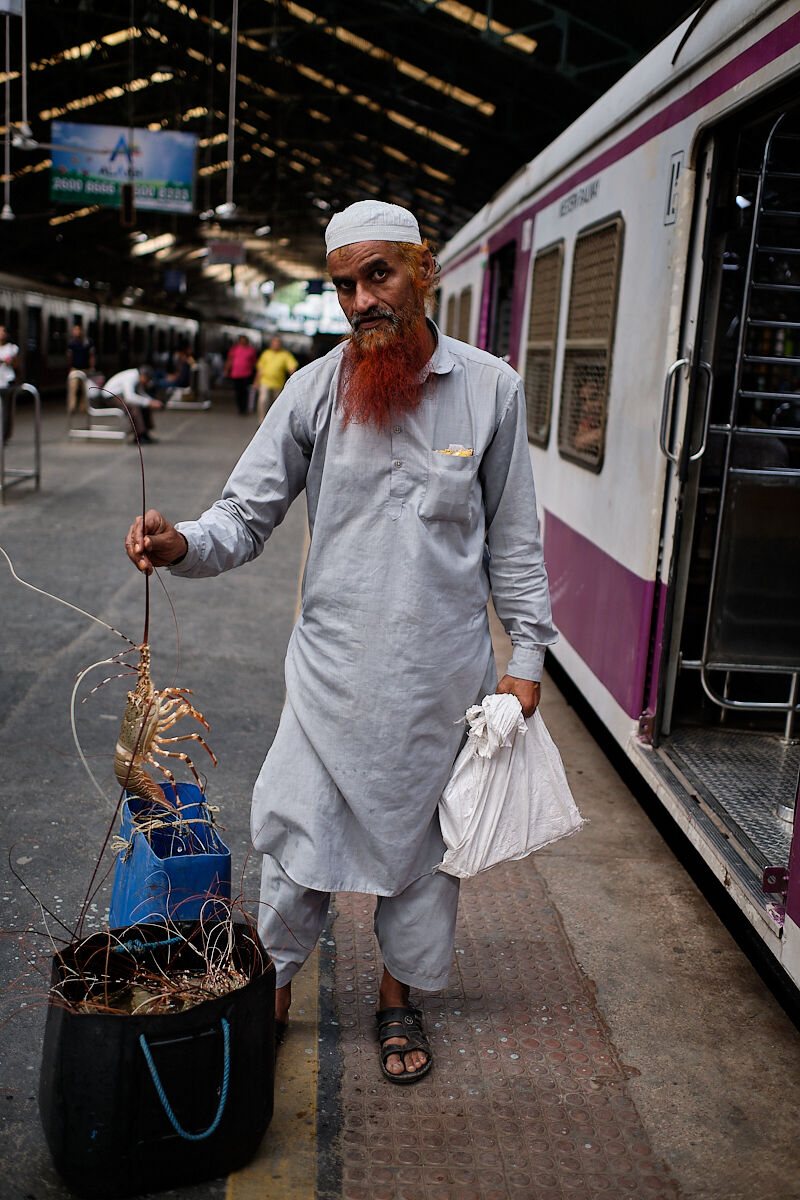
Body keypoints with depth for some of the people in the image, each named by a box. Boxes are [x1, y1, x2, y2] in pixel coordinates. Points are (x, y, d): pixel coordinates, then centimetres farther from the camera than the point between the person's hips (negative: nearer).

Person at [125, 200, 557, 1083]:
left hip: (443, 673, 1)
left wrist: (527, 654, 3)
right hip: (334, 668, 0)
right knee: (297, 840, 6)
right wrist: (185, 545, -24)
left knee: (421, 837, 15)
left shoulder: (489, 387, -1)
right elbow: (249, 512, -3)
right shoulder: (315, 390, -3)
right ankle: (274, 992, 31)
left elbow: (512, 537, 4)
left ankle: (400, 994, 38)